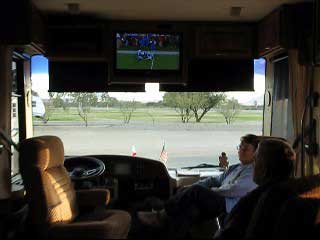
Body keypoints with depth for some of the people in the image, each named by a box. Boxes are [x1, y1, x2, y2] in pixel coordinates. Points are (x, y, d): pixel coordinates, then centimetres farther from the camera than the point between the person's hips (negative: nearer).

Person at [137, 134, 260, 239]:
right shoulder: (234, 168, 27)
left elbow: (233, 190, -12)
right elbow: (214, 180, 21)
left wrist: (211, 191, 0)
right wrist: (189, 189, 5)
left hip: (229, 207, -7)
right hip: (217, 202, 7)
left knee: (196, 191, -26)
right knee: (190, 209, -22)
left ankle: (163, 216, -19)